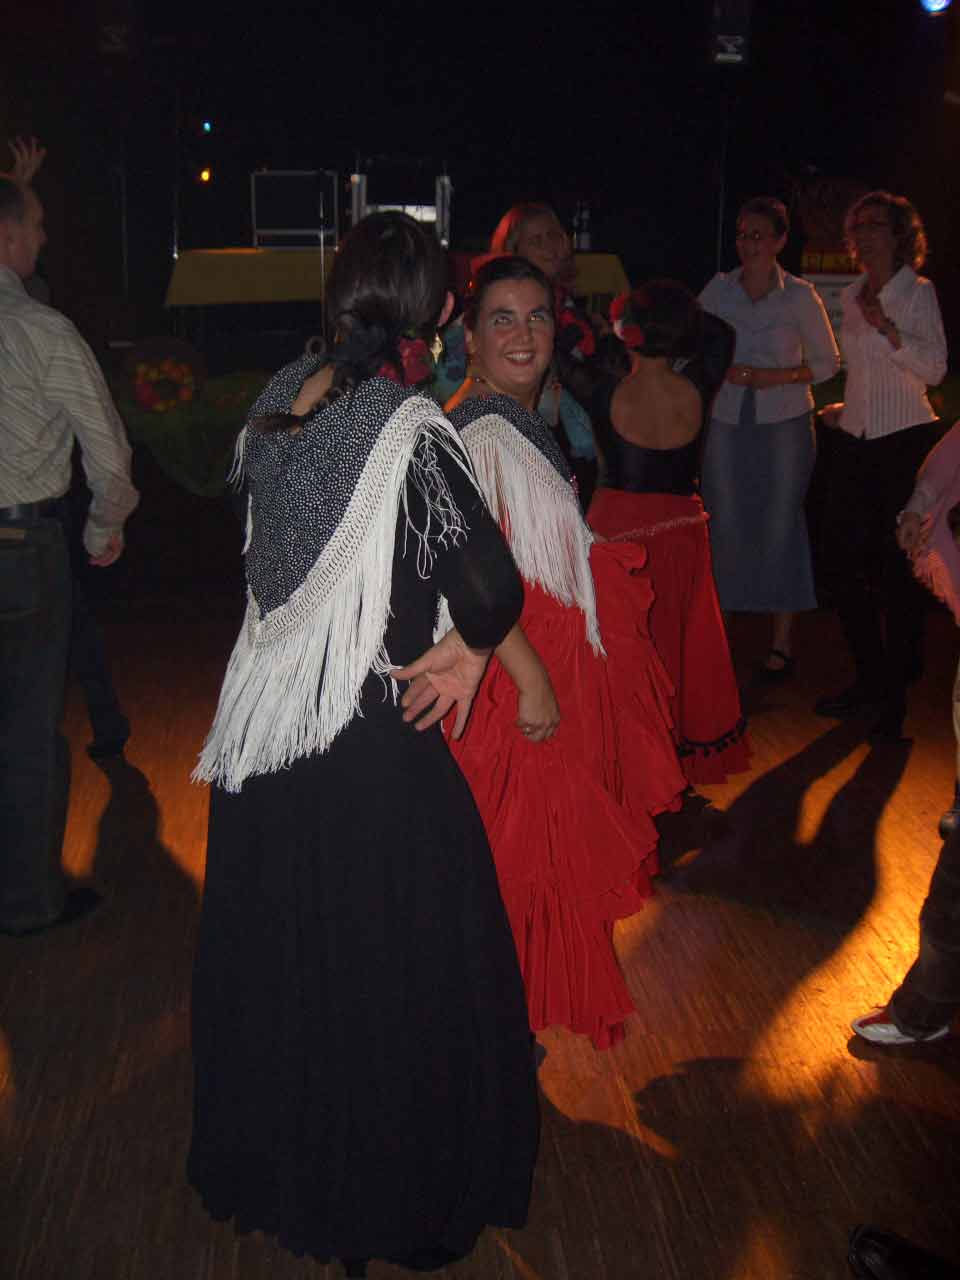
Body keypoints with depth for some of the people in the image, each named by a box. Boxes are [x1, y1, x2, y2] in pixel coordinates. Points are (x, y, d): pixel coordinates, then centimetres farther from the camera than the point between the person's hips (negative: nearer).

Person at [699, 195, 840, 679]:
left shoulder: (800, 296, -4)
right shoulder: (717, 290, 2)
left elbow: (827, 362, 2)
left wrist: (780, 376, -13)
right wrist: (724, 371, -8)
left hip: (784, 423, -2)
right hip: (726, 421, 2)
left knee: (780, 526, 0)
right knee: (726, 525, 4)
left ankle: (782, 639, 10)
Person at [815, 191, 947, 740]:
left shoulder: (918, 293, -5)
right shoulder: (851, 297, 13)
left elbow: (934, 369, -15)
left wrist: (888, 328, -25)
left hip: (905, 443, -6)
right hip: (854, 442, 6)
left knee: (898, 571, -5)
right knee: (843, 563, 4)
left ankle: (896, 695, 7)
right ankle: (870, 679, 19)